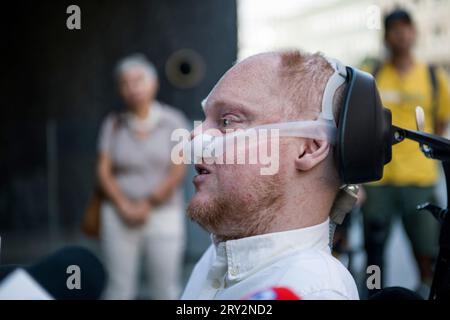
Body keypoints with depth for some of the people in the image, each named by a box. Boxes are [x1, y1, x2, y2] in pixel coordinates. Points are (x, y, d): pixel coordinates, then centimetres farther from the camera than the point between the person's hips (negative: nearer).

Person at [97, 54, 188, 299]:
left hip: (163, 214, -1)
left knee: (166, 290, -2)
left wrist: (148, 204, -9)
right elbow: (103, 171, 3)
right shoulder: (113, 124, 8)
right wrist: (124, 206, -10)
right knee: (119, 288, 0)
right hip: (120, 216, 1)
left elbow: (178, 171, -3)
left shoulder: (173, 121, 2)